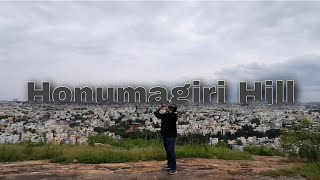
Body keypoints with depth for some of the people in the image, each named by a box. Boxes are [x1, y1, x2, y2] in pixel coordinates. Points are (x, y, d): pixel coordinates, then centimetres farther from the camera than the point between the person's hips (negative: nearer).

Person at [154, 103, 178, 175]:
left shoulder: (174, 115, -8)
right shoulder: (164, 115, 7)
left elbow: (171, 113, -31)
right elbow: (156, 113, 5)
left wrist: (166, 108, -22)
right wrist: (160, 108, -9)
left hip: (171, 137, -7)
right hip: (165, 136, 7)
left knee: (171, 151, -12)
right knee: (167, 151, 16)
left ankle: (174, 168, -8)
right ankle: (170, 165, 31)